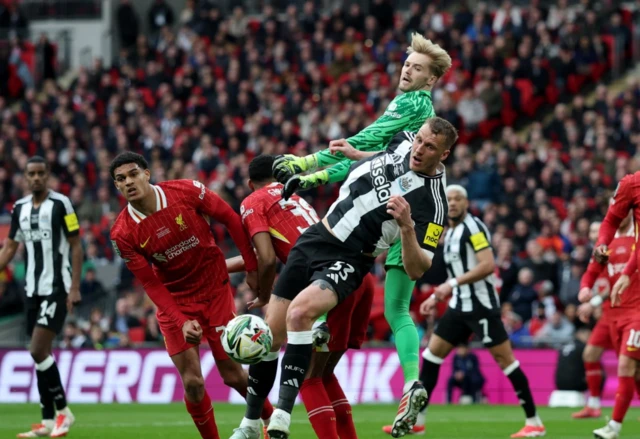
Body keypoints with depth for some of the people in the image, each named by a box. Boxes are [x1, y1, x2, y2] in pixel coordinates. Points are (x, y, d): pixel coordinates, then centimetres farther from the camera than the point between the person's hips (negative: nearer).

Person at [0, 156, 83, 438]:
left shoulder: (61, 204, -7)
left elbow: (76, 247, -7)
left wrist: (75, 288, -12)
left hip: (57, 288, -6)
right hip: (33, 289, 6)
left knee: (38, 351, -15)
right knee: (41, 354, 7)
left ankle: (63, 411, -2)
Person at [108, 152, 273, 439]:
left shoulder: (187, 191, -17)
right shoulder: (123, 234, -15)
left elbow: (231, 220, -5)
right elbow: (149, 283, -10)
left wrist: (252, 267, -4)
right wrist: (182, 321, -21)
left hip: (215, 291, -1)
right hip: (174, 300, 1)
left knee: (232, 375, 2)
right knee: (192, 383, -8)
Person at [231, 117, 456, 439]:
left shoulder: (432, 203, -17)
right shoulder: (402, 141, 0)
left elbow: (416, 269, -20)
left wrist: (407, 226, -33)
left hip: (346, 261, -6)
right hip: (314, 239, 6)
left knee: (299, 312, -34)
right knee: (270, 337, 3)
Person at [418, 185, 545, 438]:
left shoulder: (473, 227, -10)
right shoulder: (450, 234, 17)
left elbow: (488, 265, -21)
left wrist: (452, 283, -22)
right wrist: (436, 297, 17)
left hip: (481, 305, -9)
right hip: (460, 306, 9)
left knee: (504, 359, -7)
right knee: (431, 355, 7)